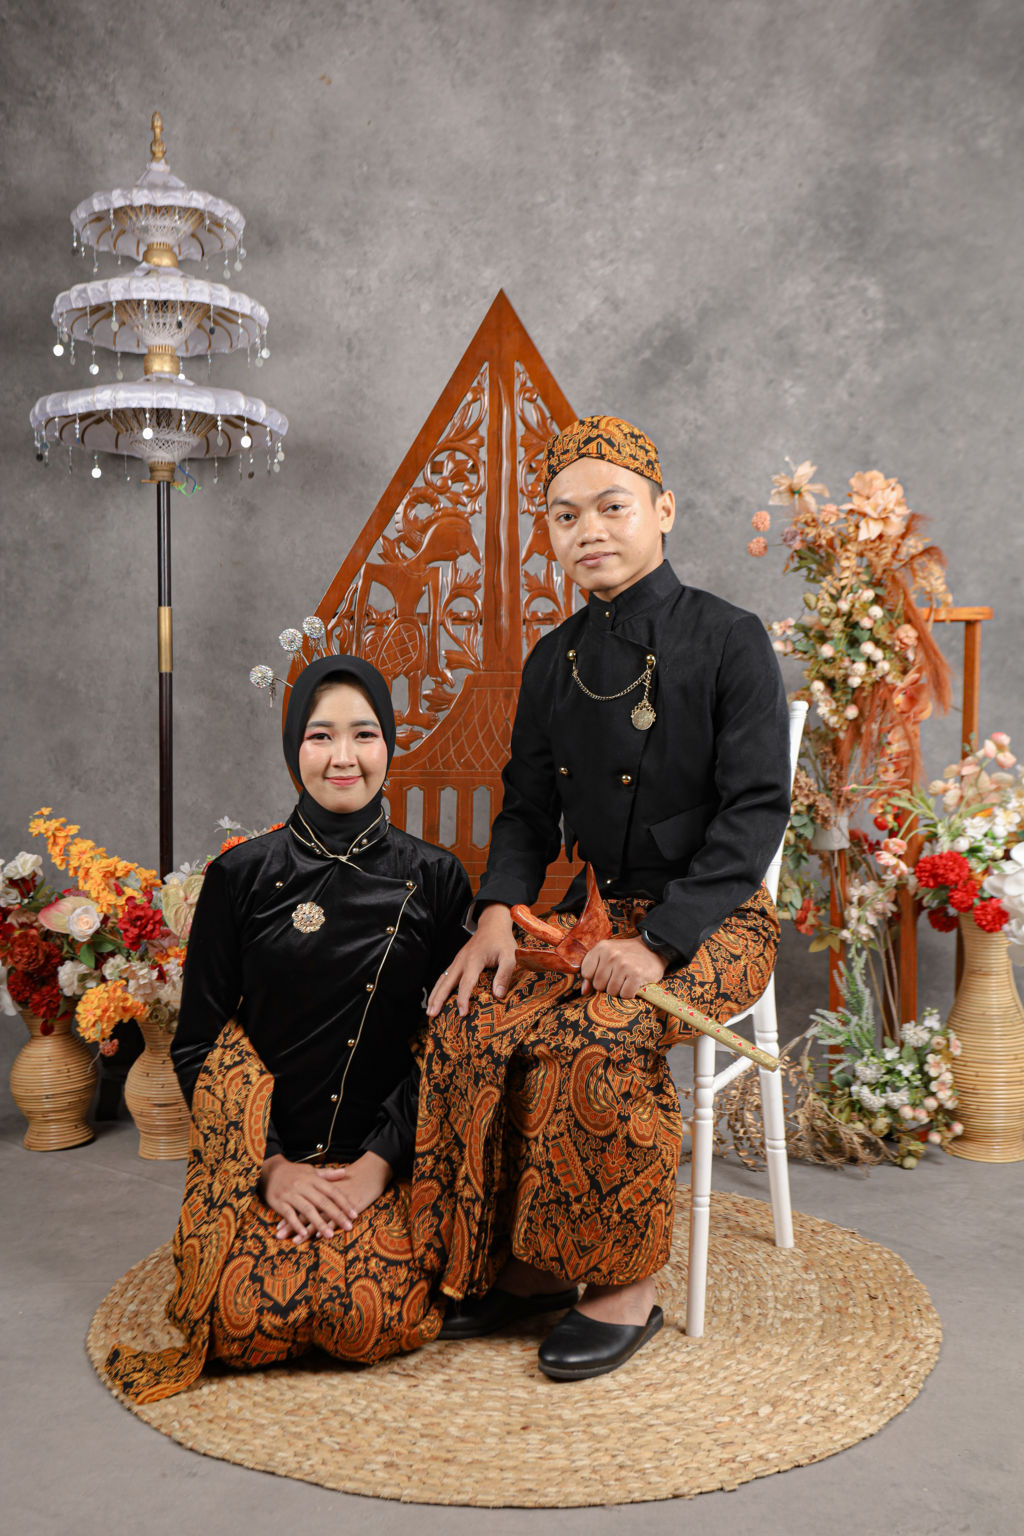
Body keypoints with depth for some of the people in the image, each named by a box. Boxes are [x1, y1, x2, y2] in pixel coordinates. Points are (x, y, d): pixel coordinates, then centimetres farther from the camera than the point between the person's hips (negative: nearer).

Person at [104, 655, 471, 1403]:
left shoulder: (434, 879, 2)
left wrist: (379, 1162, -10)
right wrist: (271, 1166, -9)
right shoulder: (242, 876, 0)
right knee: (244, 1325, -21)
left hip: (386, 1154, 0)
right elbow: (196, 1043, 1)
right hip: (263, 1157, 0)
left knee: (374, 1322, -21)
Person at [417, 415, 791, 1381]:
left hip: (711, 917, -5)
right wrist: (498, 914, -7)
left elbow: (756, 811, -14)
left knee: (599, 1038, -32)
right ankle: (527, 1264, -2)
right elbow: (527, 809, 13)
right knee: (468, 1021, -19)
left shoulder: (729, 642, -8)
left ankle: (627, 1286, -11)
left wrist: (658, 943, -23)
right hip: (596, 906, 5)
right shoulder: (554, 662, 10)